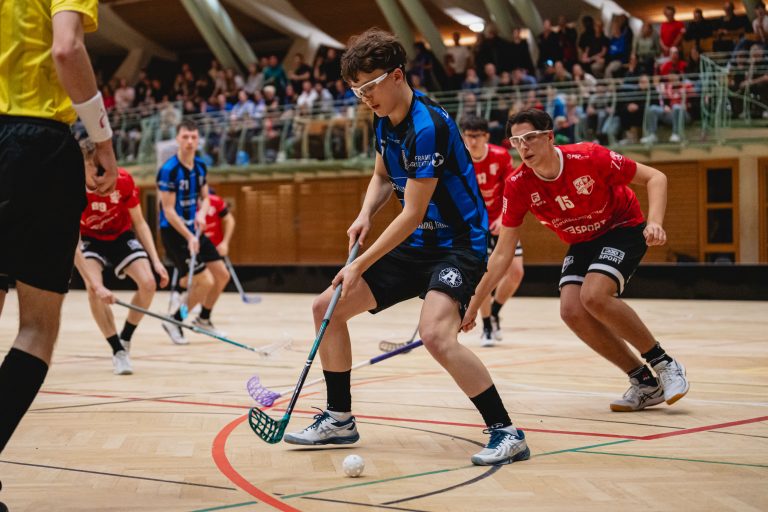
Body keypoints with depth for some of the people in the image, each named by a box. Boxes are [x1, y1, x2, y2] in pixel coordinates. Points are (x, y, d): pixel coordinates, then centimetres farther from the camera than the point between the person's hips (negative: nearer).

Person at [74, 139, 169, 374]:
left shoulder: (124, 180, -25)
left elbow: (139, 223, -9)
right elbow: (74, 246, -33)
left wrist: (156, 260, -17)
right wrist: (96, 285, -42)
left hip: (121, 236, 2)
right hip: (89, 239, -2)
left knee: (148, 283, -18)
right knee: (94, 290, -27)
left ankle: (125, 339, 7)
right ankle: (118, 351, -10)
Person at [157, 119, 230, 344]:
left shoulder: (200, 166, 5)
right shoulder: (169, 170, -18)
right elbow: (168, 210, -19)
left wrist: (201, 213, -7)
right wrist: (188, 237, -23)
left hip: (194, 231, 8)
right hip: (174, 233, -8)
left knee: (222, 275, 11)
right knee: (205, 282, -14)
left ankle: (203, 318, 32)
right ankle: (174, 321, 6)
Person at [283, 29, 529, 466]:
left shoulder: (428, 126, -24)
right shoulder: (384, 122, 4)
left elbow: (413, 215, -23)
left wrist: (360, 266, -19)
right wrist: (366, 213, 0)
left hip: (458, 244, -10)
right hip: (415, 245, 10)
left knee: (435, 334, -33)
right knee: (327, 307, 6)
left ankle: (507, 433, -21)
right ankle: (339, 420, 19)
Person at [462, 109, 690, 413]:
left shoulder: (588, 158, -27)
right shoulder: (517, 185, -16)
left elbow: (655, 177, -16)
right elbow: (503, 254, -9)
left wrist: (654, 222, -33)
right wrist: (473, 303, -11)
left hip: (623, 229, -5)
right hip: (582, 244, 5)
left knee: (593, 296, -30)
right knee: (571, 310, -19)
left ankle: (665, 365, -12)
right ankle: (644, 383, -4)